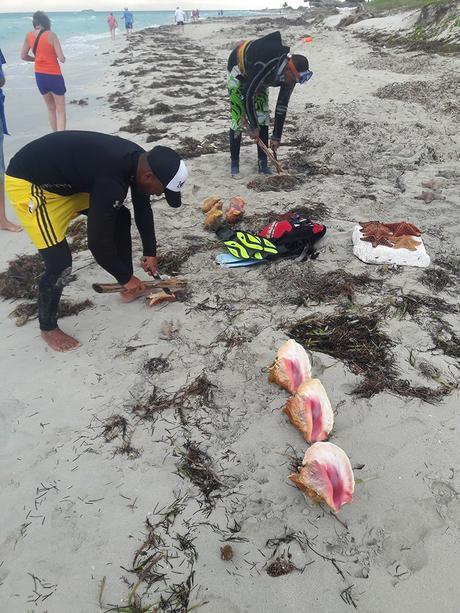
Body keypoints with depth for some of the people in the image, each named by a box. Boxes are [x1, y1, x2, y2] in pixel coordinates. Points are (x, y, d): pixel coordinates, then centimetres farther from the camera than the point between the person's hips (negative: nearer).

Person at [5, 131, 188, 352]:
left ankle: (128, 290, 23)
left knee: (120, 216, 10)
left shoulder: (139, 160, -8)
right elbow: (98, 242, -28)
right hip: (28, 182, -9)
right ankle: (48, 327, 11)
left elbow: (143, 208, 8)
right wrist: (125, 278, -13)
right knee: (60, 263, -15)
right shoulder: (112, 182, -36)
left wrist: (150, 252, 11)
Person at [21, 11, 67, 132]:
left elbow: (23, 56, 9)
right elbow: (62, 59, -16)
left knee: (51, 108, 20)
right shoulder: (51, 35, -12)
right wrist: (61, 57, 6)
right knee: (60, 110, -1)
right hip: (54, 76, -5)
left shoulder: (29, 36, 3)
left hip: (39, 76, 6)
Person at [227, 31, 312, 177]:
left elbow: (282, 107, -11)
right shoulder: (265, 66, -42)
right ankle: (234, 163, -2)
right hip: (239, 70, -6)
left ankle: (263, 163, 3)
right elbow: (249, 95, -35)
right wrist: (253, 127, -27)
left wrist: (277, 137, -9)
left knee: (263, 117, -4)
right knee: (238, 118, -13)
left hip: (258, 79, 6)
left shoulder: (290, 75, -20)